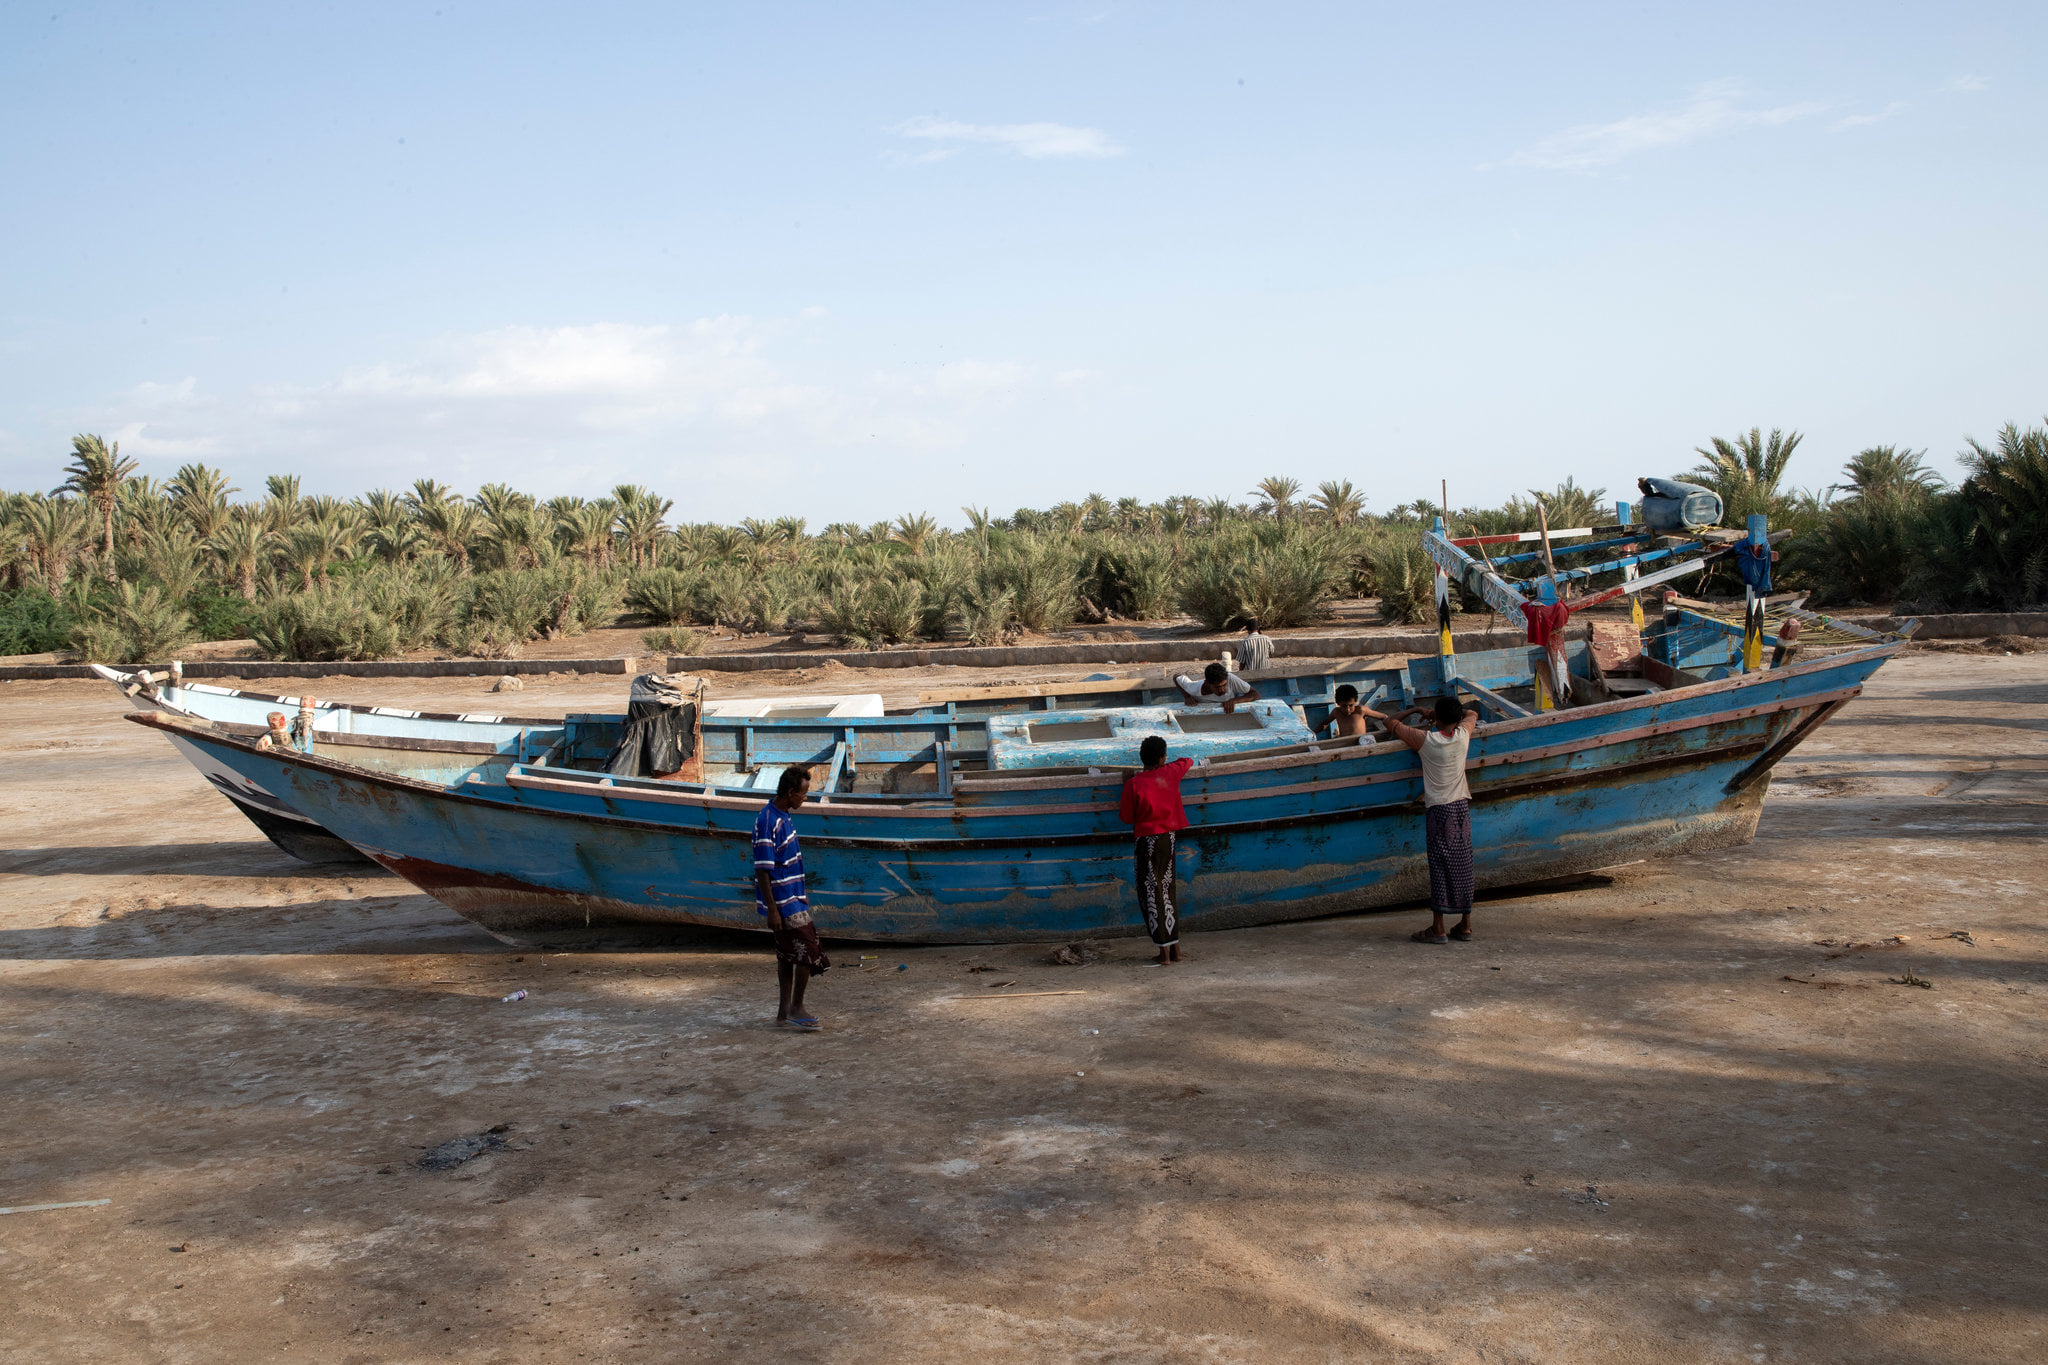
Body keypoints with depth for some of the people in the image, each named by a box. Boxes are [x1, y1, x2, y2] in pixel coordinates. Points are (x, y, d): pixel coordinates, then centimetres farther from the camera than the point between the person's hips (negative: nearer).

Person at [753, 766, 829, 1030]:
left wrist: (801, 896, 24)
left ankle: (785, 1011, 19)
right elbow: (762, 870, -21)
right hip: (783, 903, -10)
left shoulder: (784, 817, 11)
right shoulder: (768, 822, -20)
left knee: (789, 955, 13)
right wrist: (772, 909, -21)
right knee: (808, 952, -6)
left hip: (792, 897, 10)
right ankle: (796, 1009, 4)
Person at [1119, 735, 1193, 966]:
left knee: (1152, 895, -1)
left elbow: (1127, 817, -4)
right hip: (1169, 838, 5)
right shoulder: (1171, 774, -1)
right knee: (1166, 892, 16)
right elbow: (1188, 761, 22)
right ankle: (1175, 948, 18)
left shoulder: (1134, 784, -14)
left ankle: (1165, 952, -5)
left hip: (1147, 841, -5)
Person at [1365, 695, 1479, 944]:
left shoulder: (1425, 740, -7)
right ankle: (1465, 926, 12)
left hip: (1439, 808, -4)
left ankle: (1437, 928, -4)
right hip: (1462, 806, 4)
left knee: (1440, 866, -3)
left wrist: (1379, 713, 26)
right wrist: (1453, 710, 29)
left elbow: (1393, 725, 7)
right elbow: (1472, 714, 25)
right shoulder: (1463, 735, 1)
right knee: (1462, 865, 8)